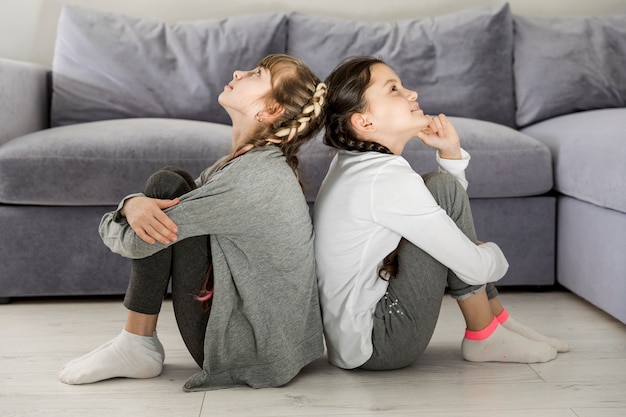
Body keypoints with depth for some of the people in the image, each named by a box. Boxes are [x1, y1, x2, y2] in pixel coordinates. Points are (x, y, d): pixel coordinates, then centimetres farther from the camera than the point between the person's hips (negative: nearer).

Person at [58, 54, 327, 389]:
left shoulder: (254, 176, -22)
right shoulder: (245, 162, 8)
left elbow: (135, 241, -19)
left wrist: (110, 226, 4)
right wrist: (133, 205, -17)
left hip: (249, 354, -9)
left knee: (167, 187, -10)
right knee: (168, 184, 4)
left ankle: (137, 347, 0)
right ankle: (137, 346, 8)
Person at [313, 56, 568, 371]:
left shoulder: (353, 161, 7)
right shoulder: (388, 178, -22)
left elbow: (449, 214, 18)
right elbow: (474, 267, -19)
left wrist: (450, 152, 3)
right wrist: (496, 256, 4)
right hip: (380, 345, -10)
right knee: (443, 189, -13)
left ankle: (497, 317, 21)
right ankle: (483, 336, -1)